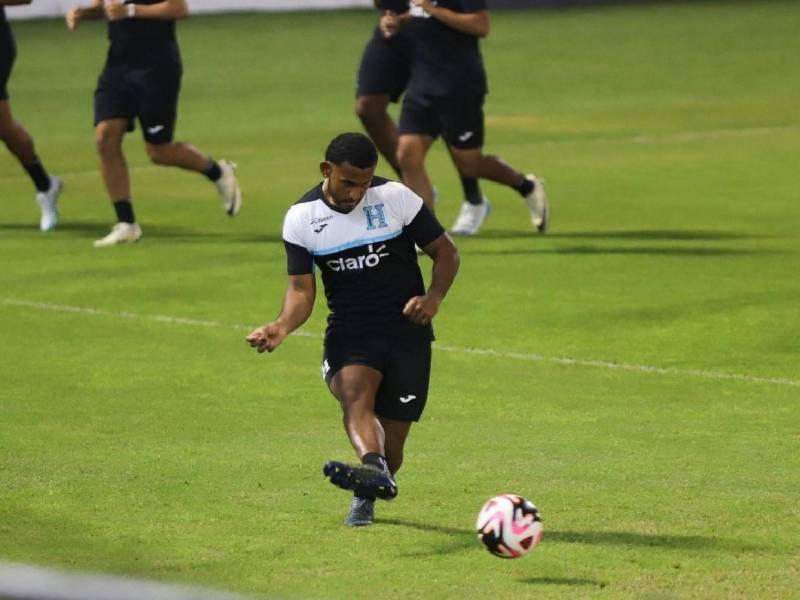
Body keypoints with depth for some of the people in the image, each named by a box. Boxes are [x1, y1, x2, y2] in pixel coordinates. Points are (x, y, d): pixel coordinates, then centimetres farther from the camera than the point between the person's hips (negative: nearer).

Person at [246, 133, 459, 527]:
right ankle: (376, 473, -58)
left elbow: (445, 252, 3)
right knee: (354, 394, -33)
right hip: (348, 330, 0)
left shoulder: (396, 198, -5)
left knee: (391, 444, -1)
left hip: (406, 330, 0)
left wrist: (434, 297, -15)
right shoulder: (302, 218, -1)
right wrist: (282, 326, -22)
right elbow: (301, 288, -1)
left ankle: (367, 495, 32)